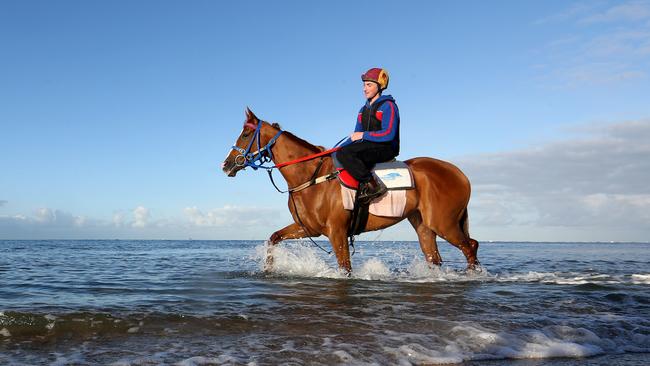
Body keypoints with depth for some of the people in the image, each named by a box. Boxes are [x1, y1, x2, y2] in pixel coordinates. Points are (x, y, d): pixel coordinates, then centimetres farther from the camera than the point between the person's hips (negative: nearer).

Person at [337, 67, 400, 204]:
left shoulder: (388, 106, -5)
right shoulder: (363, 110, 20)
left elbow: (388, 134, -17)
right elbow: (356, 136, 21)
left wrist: (363, 135, -15)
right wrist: (337, 150, 7)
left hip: (386, 149, -9)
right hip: (368, 147, 9)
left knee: (344, 154, -29)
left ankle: (371, 185, -28)